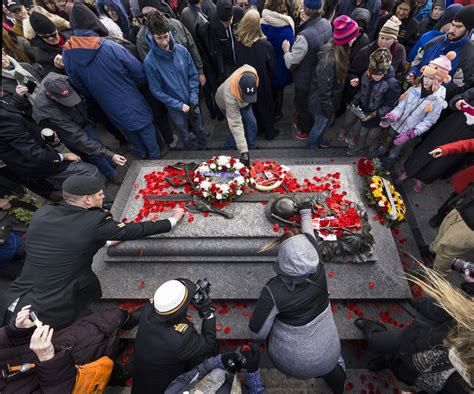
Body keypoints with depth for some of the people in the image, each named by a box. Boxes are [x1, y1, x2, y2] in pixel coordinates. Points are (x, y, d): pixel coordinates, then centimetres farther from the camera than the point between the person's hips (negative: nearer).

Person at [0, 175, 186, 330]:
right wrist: (173, 220, 5)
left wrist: (106, 240, 18)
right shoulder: (94, 221, -18)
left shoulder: (42, 213, -1)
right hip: (51, 314, -6)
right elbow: (134, 230, -7)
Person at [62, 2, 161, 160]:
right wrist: (139, 83, 8)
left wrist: (94, 97, 21)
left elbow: (78, 85, 2)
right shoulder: (110, 47, -25)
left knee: (127, 128, 27)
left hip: (108, 104, 5)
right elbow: (139, 72, -15)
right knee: (145, 126, 16)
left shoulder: (67, 53, -10)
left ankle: (142, 154, 45)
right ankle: (155, 156, 31)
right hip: (129, 99, -5)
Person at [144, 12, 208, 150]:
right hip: (175, 107, -2)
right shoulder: (150, 61, -19)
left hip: (191, 102, 3)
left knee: (199, 129, 21)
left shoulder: (181, 50, -10)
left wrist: (194, 98, -11)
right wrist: (179, 105, -16)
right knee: (185, 136, 16)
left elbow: (193, 75, -1)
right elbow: (157, 91, -13)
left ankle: (205, 149, 47)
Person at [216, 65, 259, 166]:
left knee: (252, 123, 2)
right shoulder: (230, 96, -49)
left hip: (242, 101, 5)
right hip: (225, 104, -4)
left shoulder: (252, 73, -37)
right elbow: (235, 125, -48)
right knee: (238, 129, -8)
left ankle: (252, 148, 23)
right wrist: (243, 151, -50)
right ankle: (228, 149, 17)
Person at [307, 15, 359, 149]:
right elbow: (324, 90, -27)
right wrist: (329, 108, -17)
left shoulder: (339, 52, -7)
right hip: (322, 102, -8)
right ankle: (311, 144, 43)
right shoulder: (329, 61, -34)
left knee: (329, 121, 27)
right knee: (320, 124, 16)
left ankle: (319, 139, 53)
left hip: (331, 99, 8)